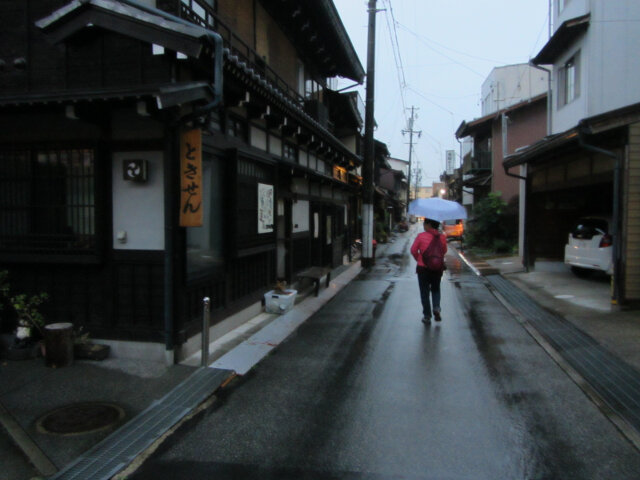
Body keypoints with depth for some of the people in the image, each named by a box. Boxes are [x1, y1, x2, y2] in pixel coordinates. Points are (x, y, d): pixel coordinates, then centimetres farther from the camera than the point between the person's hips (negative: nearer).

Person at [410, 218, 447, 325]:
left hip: (423, 268, -2)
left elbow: (413, 250, -7)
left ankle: (427, 316, 9)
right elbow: (444, 251, 7)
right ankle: (436, 308, -2)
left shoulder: (421, 236, -12)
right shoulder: (442, 237, -4)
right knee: (436, 289, 21)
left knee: (424, 292, 8)